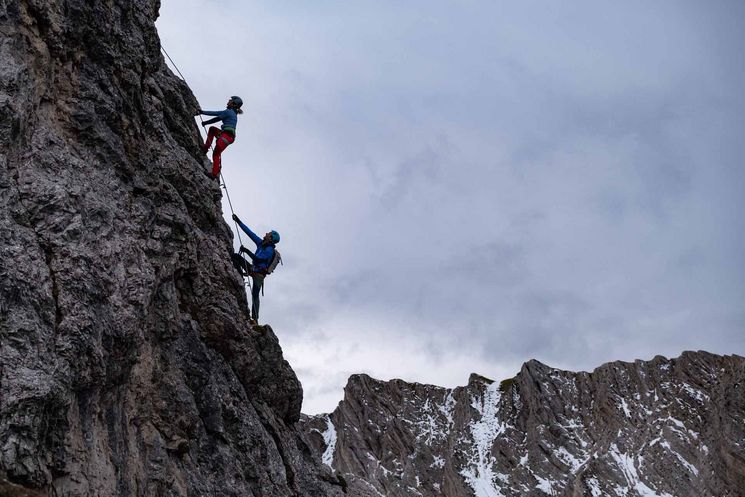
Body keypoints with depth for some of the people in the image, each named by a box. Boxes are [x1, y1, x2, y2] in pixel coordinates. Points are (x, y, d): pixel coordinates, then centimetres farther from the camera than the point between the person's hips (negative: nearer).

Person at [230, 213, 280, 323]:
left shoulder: (269, 250, -14)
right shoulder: (261, 243, 11)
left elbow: (258, 259, -25)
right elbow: (249, 232, 13)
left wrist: (247, 251, -23)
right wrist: (238, 221, 12)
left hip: (259, 274, -9)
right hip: (253, 269, 9)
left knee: (255, 295, -16)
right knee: (235, 256, 4)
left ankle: (255, 318, -16)